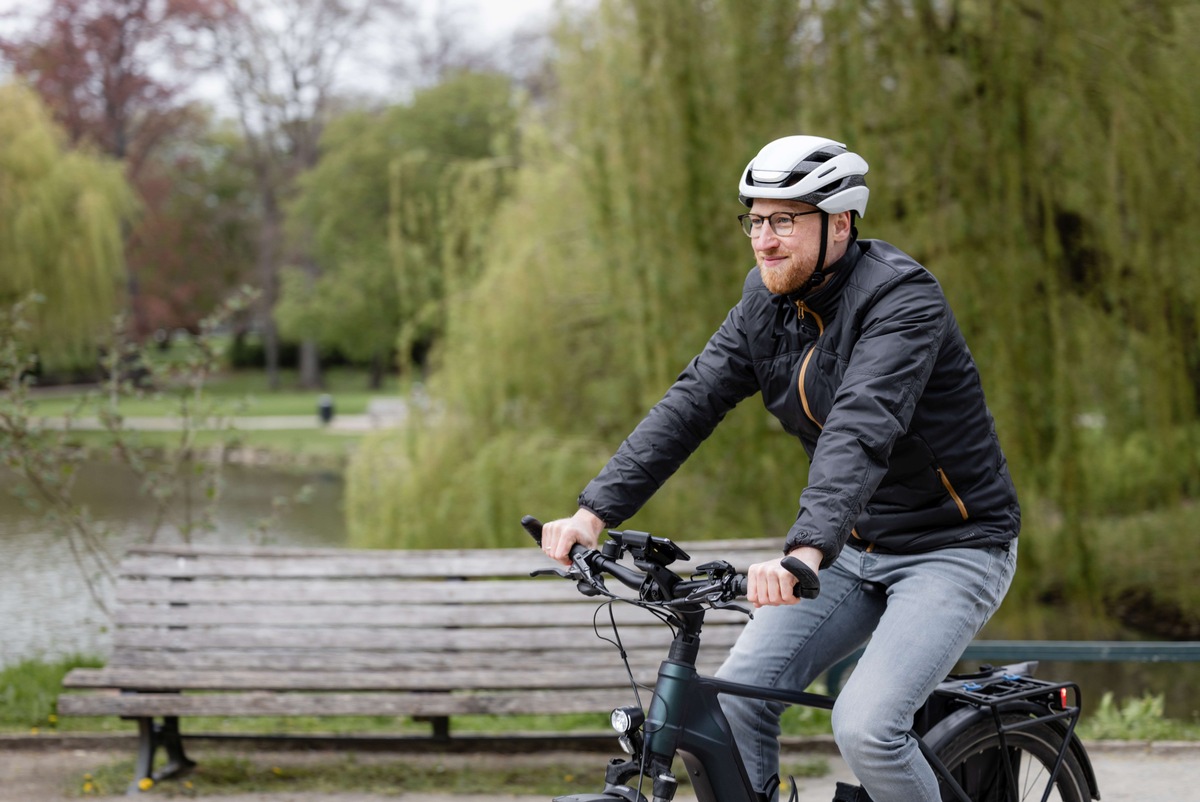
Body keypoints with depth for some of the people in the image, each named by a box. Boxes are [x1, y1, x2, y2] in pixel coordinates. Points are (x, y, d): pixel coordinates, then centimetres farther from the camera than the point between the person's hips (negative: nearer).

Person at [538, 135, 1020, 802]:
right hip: (856, 550, 7)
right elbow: (691, 403, -4)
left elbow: (862, 429, -37)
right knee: (734, 697, -9)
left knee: (865, 727, -24)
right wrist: (597, 509, -16)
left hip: (952, 547, -7)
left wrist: (806, 550, -51)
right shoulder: (769, 300, 1)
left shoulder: (902, 297, -22)